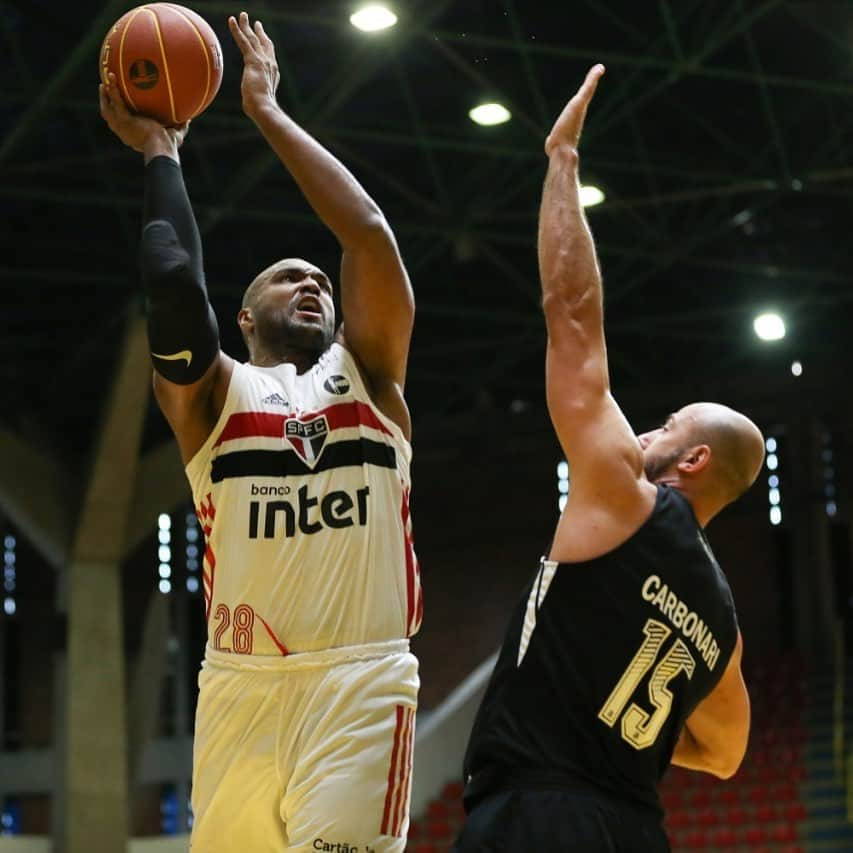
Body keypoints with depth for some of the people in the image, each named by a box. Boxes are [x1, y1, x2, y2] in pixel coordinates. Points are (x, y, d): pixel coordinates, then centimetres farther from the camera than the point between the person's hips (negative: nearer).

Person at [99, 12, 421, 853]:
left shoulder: (367, 374, 16)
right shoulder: (212, 392, 12)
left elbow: (368, 232, 2)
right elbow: (173, 280, -7)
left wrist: (267, 111, 8)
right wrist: (158, 153, 8)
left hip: (360, 682, 0)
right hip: (240, 686, 1)